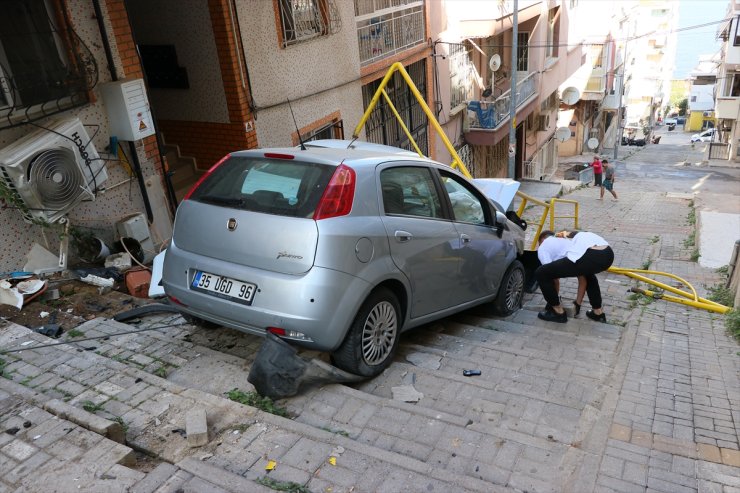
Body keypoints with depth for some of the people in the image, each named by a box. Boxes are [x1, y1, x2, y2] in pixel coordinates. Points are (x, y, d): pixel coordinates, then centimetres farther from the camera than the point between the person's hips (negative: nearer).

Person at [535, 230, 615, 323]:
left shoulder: (543, 246, 23)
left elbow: (553, 277, 22)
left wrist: (553, 302, 37)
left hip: (588, 256, -8)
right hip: (608, 254, 8)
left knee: (541, 273, 8)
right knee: (586, 270, 43)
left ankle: (558, 312, 22)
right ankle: (598, 312, 39)